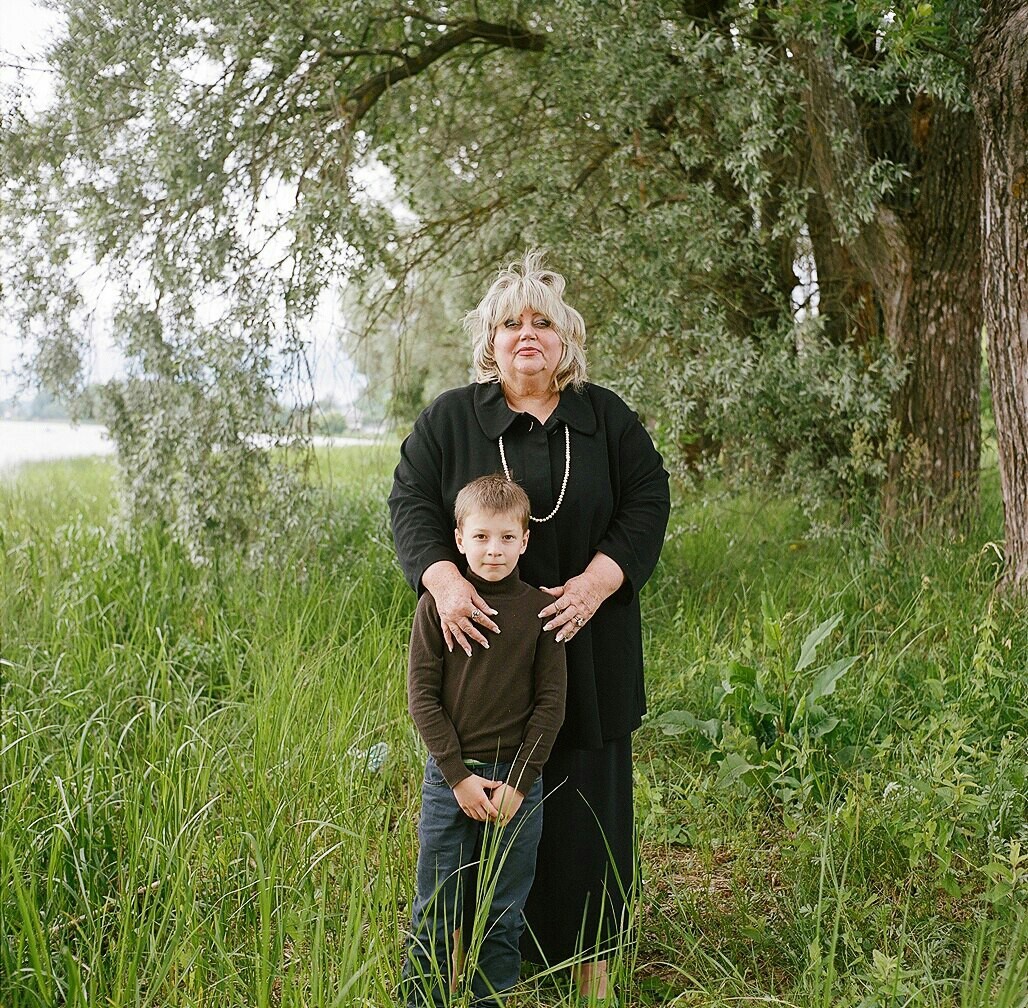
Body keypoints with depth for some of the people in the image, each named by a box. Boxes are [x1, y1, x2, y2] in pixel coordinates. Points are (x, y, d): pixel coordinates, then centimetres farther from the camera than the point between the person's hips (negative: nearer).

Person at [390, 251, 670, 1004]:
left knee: (586, 794, 6)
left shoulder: (607, 418, 5)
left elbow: (647, 503, 0)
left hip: (585, 646, 1)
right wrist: (444, 579, -21)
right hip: (485, 644, 0)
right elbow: (412, 504, -2)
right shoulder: (449, 419, 4)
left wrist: (596, 581, -15)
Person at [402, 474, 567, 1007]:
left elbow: (551, 702, -2)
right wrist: (460, 776, -10)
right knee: (434, 911, 7)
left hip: (518, 780, 1)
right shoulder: (436, 606, -4)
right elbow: (422, 695, -5)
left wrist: (518, 782, -8)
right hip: (449, 776, 0)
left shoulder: (539, 608, -2)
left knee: (503, 913, 10)